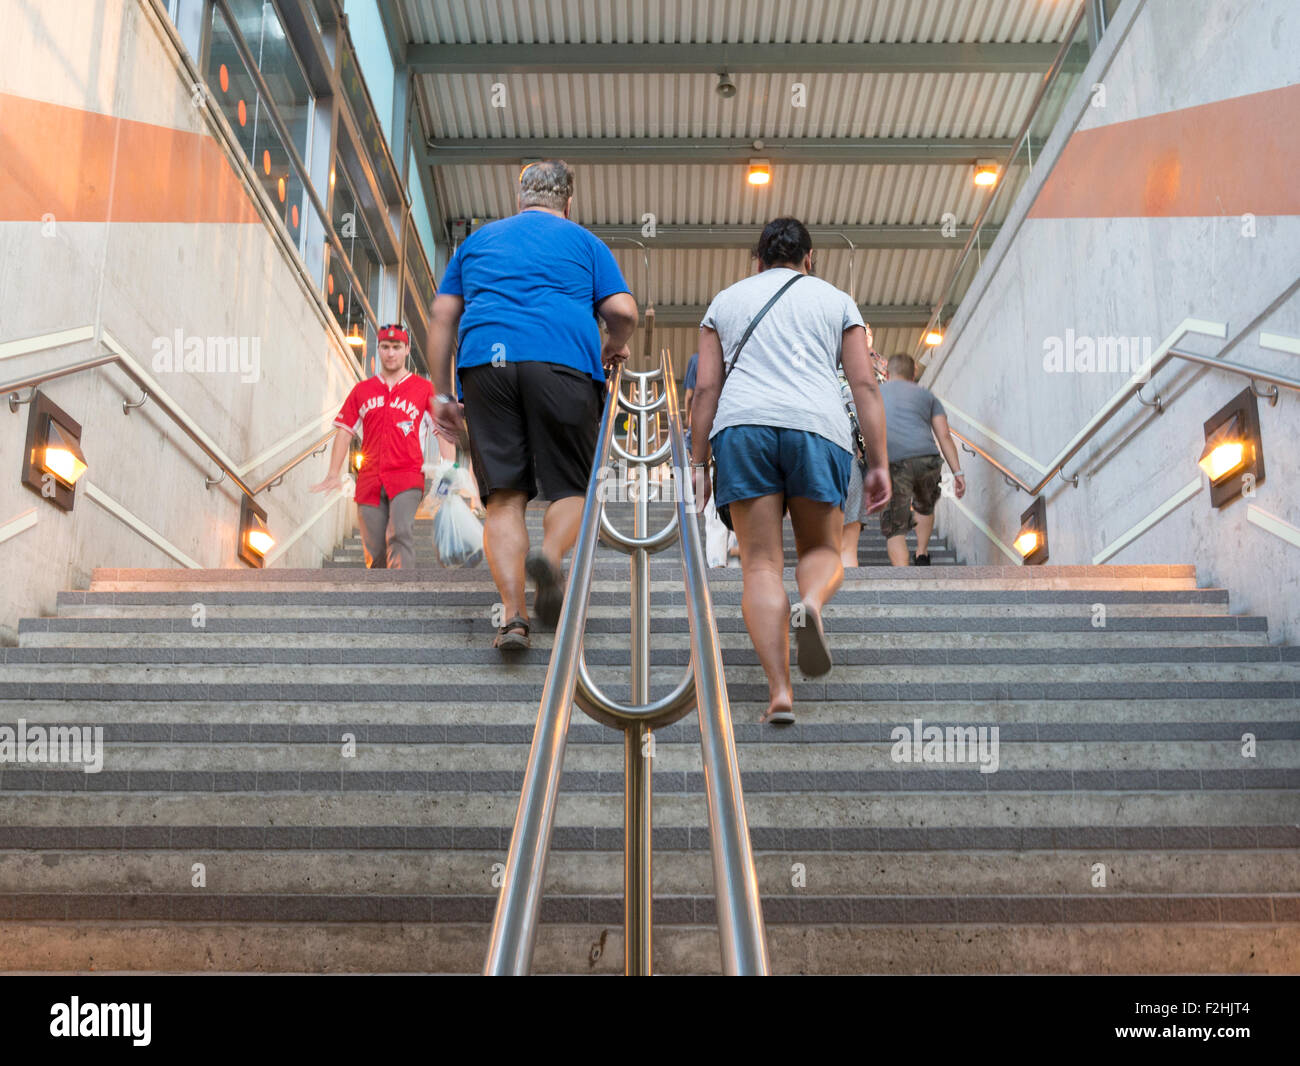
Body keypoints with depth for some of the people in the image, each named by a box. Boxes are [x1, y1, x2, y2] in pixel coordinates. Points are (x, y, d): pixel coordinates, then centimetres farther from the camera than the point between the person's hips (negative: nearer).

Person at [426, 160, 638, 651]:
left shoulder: (477, 240, 27)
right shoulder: (584, 243, 20)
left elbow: (442, 317, 18)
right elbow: (623, 311, 6)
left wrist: (442, 393, 18)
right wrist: (611, 350, 27)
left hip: (485, 362, 2)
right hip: (564, 364, -2)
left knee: (504, 495, 1)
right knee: (571, 486, 6)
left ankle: (512, 613, -10)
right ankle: (551, 556, -23)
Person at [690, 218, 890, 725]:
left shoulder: (725, 300, 22)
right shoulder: (836, 300, 20)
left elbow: (706, 387, 12)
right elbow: (865, 385, 9)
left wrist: (698, 463, 11)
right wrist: (879, 465, 7)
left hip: (743, 426, 0)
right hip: (818, 428, 0)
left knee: (761, 565, 0)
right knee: (822, 549, 14)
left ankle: (779, 690, -14)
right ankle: (810, 604, -21)